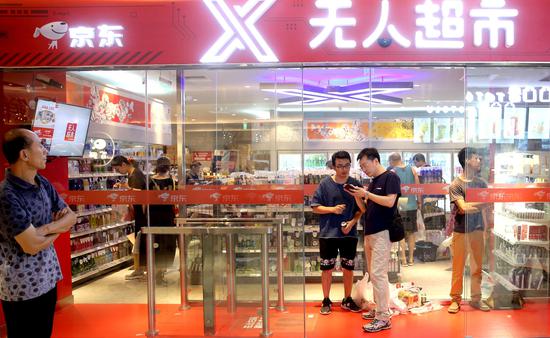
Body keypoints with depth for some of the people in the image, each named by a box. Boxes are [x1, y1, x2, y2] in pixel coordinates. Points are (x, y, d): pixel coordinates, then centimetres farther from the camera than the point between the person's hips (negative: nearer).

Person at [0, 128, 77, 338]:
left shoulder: (43, 184, 2)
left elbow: (71, 217, 5)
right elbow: (32, 245, -25)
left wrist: (46, 228, -14)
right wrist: (59, 228, -6)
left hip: (48, 276, 7)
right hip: (22, 284, -7)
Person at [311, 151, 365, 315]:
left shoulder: (355, 184, 0)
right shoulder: (325, 183, -5)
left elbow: (361, 209, 4)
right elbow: (315, 207, -3)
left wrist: (352, 222, -12)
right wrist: (333, 209, -17)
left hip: (350, 234, 2)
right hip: (328, 233, -2)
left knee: (348, 268, 12)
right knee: (327, 268, 7)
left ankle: (347, 299, 30)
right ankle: (326, 301, 23)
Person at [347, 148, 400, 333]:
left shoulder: (390, 177, -7)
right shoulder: (373, 182, 17)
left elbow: (389, 202, -20)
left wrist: (366, 193, -18)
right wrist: (357, 196, 1)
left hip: (382, 233, -9)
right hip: (369, 232, 9)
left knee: (378, 274, -9)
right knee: (373, 273, 13)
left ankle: (384, 318, -3)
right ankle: (379, 308, 23)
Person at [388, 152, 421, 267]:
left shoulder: (392, 172, -6)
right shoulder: (412, 169, 5)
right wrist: (419, 201, 13)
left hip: (399, 205, -4)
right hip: (411, 204, 4)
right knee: (411, 232, 14)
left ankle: (403, 260, 5)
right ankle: (411, 259, 20)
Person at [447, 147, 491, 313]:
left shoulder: (481, 182, 6)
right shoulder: (455, 185, -9)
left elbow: (486, 206, 4)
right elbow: (464, 208, -17)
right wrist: (482, 204, -12)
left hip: (477, 229, 4)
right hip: (461, 231, -4)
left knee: (477, 267, 11)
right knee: (458, 267, 4)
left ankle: (476, 298, 25)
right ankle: (455, 299, 16)